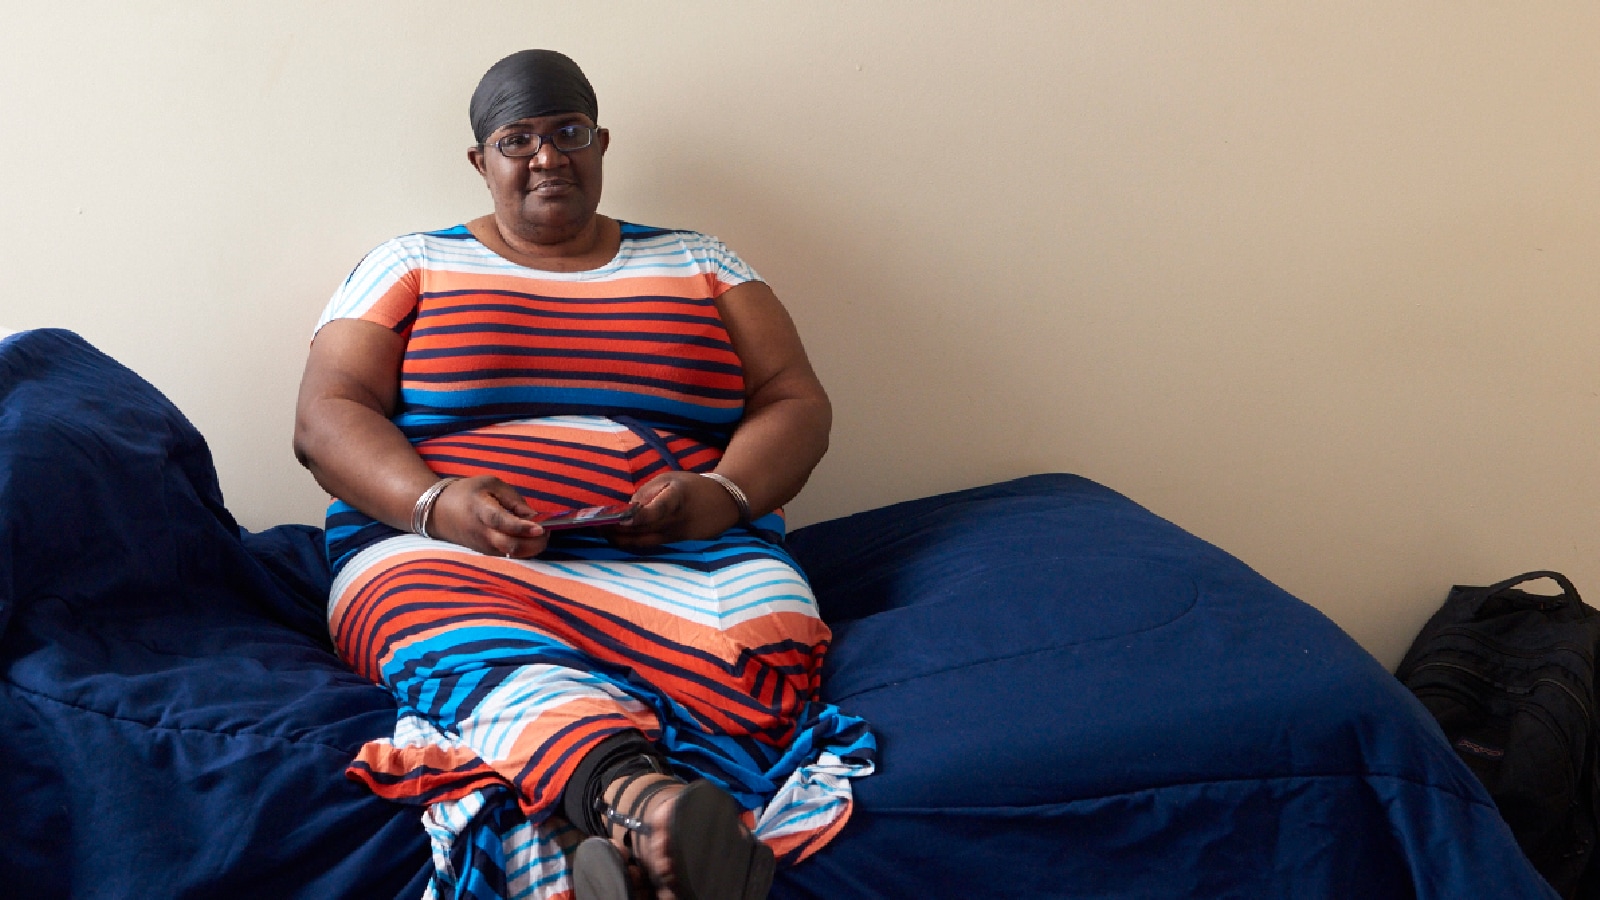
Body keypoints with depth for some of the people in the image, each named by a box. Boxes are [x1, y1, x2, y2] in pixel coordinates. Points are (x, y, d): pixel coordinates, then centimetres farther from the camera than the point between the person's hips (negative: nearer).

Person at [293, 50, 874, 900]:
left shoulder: (699, 265, 22)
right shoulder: (410, 267, 19)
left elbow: (797, 404, 14)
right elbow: (326, 416, 8)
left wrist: (723, 495, -9)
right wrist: (433, 502, -14)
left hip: (680, 556, 2)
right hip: (448, 551, -1)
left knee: (757, 648, -36)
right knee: (486, 662, -40)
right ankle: (638, 799, -66)